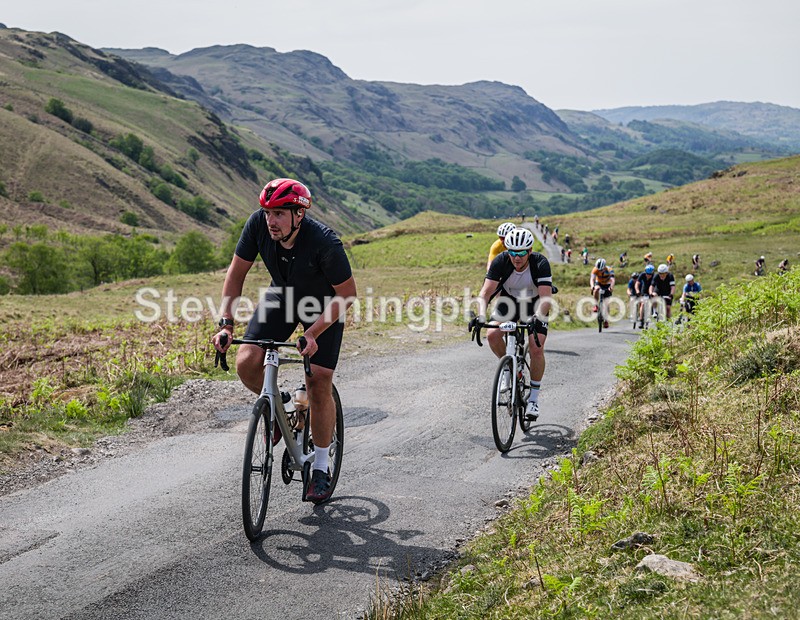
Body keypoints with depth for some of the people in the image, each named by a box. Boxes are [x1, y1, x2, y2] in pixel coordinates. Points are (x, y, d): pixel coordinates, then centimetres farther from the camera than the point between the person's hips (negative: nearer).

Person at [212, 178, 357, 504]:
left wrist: (313, 332, -31)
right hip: (283, 295, 4)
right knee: (246, 364, -16)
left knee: (319, 385, -10)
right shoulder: (258, 224, -26)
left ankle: (321, 469, 7)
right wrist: (226, 324, -22)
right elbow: (237, 272, -14)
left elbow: (348, 293, -24)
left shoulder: (324, 242, -36)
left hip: (324, 305, -4)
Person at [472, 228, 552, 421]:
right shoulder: (500, 262, -26)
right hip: (509, 301, 2)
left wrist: (537, 318, -54)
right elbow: (486, 291, -31)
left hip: (535, 305, -2)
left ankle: (533, 398, -3)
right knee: (492, 335, -23)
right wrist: (481, 315, -47)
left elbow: (546, 297, -37)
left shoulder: (540, 263, -31)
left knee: (536, 348, -18)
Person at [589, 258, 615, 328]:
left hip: (607, 285, -1)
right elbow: (592, 279, -36)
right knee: (596, 290, -37)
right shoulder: (595, 270, -25)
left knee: (606, 303, -6)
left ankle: (606, 320, 3)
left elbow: (612, 280, -40)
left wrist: (611, 287, -60)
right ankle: (596, 306, -21)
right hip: (599, 283, 1)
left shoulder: (609, 270, -29)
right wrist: (592, 286, -56)